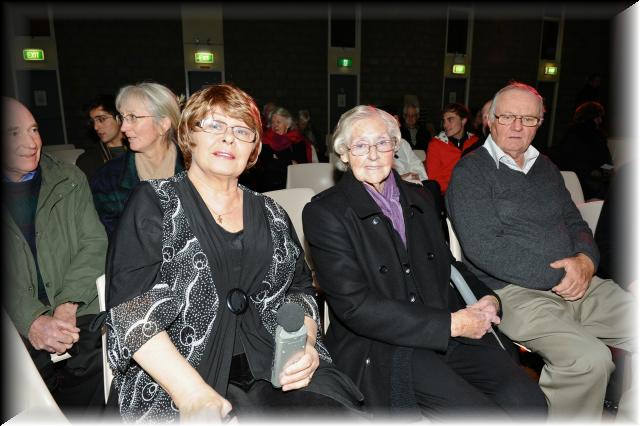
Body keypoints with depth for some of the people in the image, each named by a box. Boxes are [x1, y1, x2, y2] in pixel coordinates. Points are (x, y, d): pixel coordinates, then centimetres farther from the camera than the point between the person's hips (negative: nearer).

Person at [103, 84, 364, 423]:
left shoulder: (272, 215, 13)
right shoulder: (154, 202, 2)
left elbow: (300, 291, 15)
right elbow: (130, 307, -8)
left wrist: (306, 344, -6)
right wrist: (194, 394, -18)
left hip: (273, 377, 4)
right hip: (173, 393, -3)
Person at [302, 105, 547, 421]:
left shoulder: (418, 198, 13)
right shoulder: (324, 213, -8)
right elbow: (354, 306, -16)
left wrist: (486, 299, 0)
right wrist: (451, 323, -17)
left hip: (450, 334, 6)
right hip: (378, 348, -5)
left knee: (528, 401, -12)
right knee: (482, 414, -20)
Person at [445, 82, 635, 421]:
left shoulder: (545, 167, 20)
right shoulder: (470, 171, -4)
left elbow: (575, 223, 21)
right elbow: (484, 248, -14)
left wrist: (585, 260, -3)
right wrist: (555, 275, -13)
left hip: (576, 284, 8)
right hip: (513, 291, -7)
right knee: (590, 359, -27)